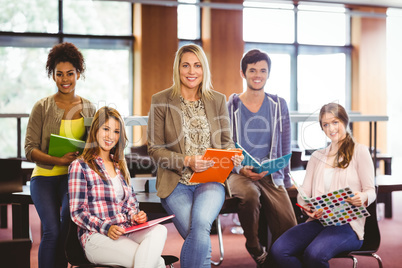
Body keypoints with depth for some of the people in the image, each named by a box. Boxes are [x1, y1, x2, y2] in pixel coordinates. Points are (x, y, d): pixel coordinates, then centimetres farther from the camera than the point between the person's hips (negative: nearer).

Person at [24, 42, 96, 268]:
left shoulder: (89, 109, 11)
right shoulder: (42, 108, 3)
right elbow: (30, 149, -2)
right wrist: (59, 161, -19)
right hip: (45, 176, -1)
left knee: (69, 229, -24)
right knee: (52, 230, -22)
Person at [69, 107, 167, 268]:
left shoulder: (119, 166, 22)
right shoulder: (80, 166, 2)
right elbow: (77, 212, -5)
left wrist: (135, 216, -1)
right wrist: (106, 228, -20)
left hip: (126, 232, 6)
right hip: (96, 236, -6)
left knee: (159, 230, -32)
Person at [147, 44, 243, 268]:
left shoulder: (218, 100, 9)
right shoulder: (161, 101, 1)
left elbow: (226, 141, 15)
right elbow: (155, 149, -1)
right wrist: (186, 161, -15)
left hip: (211, 180, 1)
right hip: (176, 183, -1)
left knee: (200, 223, -28)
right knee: (199, 235, -23)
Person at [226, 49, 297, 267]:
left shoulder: (279, 105, 12)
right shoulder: (231, 107, 6)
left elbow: (285, 147, 12)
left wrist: (285, 180, 0)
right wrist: (241, 169, -11)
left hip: (271, 175, 1)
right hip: (239, 173, -1)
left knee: (289, 229, -23)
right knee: (250, 194, -38)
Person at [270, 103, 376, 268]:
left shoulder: (359, 152, 7)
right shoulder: (317, 156, 22)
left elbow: (371, 191, 4)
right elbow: (304, 192, 13)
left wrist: (362, 197, -22)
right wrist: (307, 207, -11)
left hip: (347, 224, -4)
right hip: (318, 221, 5)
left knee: (314, 254, -35)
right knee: (278, 250, -23)